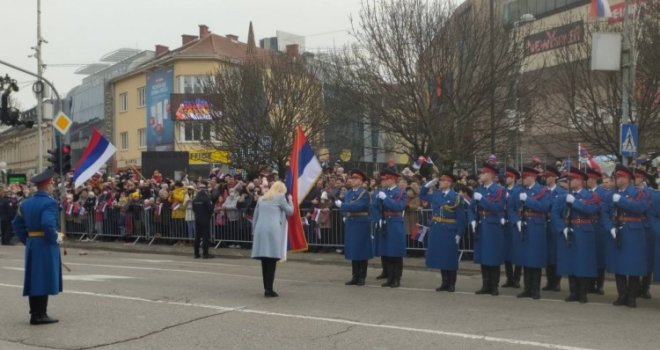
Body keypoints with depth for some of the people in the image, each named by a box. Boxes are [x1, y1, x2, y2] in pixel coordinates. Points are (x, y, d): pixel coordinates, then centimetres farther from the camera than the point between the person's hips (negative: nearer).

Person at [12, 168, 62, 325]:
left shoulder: (26, 203, 10)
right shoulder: (49, 202, -15)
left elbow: (17, 224, 12)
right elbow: (48, 224, -28)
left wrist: (27, 240, 15)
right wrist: (56, 239, -14)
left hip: (31, 245, 8)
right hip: (46, 246, -8)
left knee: (33, 279, 12)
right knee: (45, 279, -3)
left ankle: (35, 313, 18)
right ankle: (40, 315, -2)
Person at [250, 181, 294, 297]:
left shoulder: (262, 199, 21)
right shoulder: (280, 197, 5)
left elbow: (255, 216, 20)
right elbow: (290, 211, 11)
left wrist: (254, 231, 21)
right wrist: (290, 200, 26)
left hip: (260, 231, 5)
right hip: (273, 231, -5)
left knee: (265, 261, 10)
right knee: (272, 261, -5)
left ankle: (266, 288, 13)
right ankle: (269, 289, -9)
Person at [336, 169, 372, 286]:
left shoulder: (364, 193, -7)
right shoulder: (349, 193, 12)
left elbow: (358, 206, -19)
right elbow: (345, 208, 12)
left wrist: (342, 205, -12)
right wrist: (346, 213, -8)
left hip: (361, 224, -6)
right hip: (350, 224, 6)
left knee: (362, 251, -1)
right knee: (353, 251, 8)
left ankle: (362, 277, 5)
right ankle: (355, 276, 14)